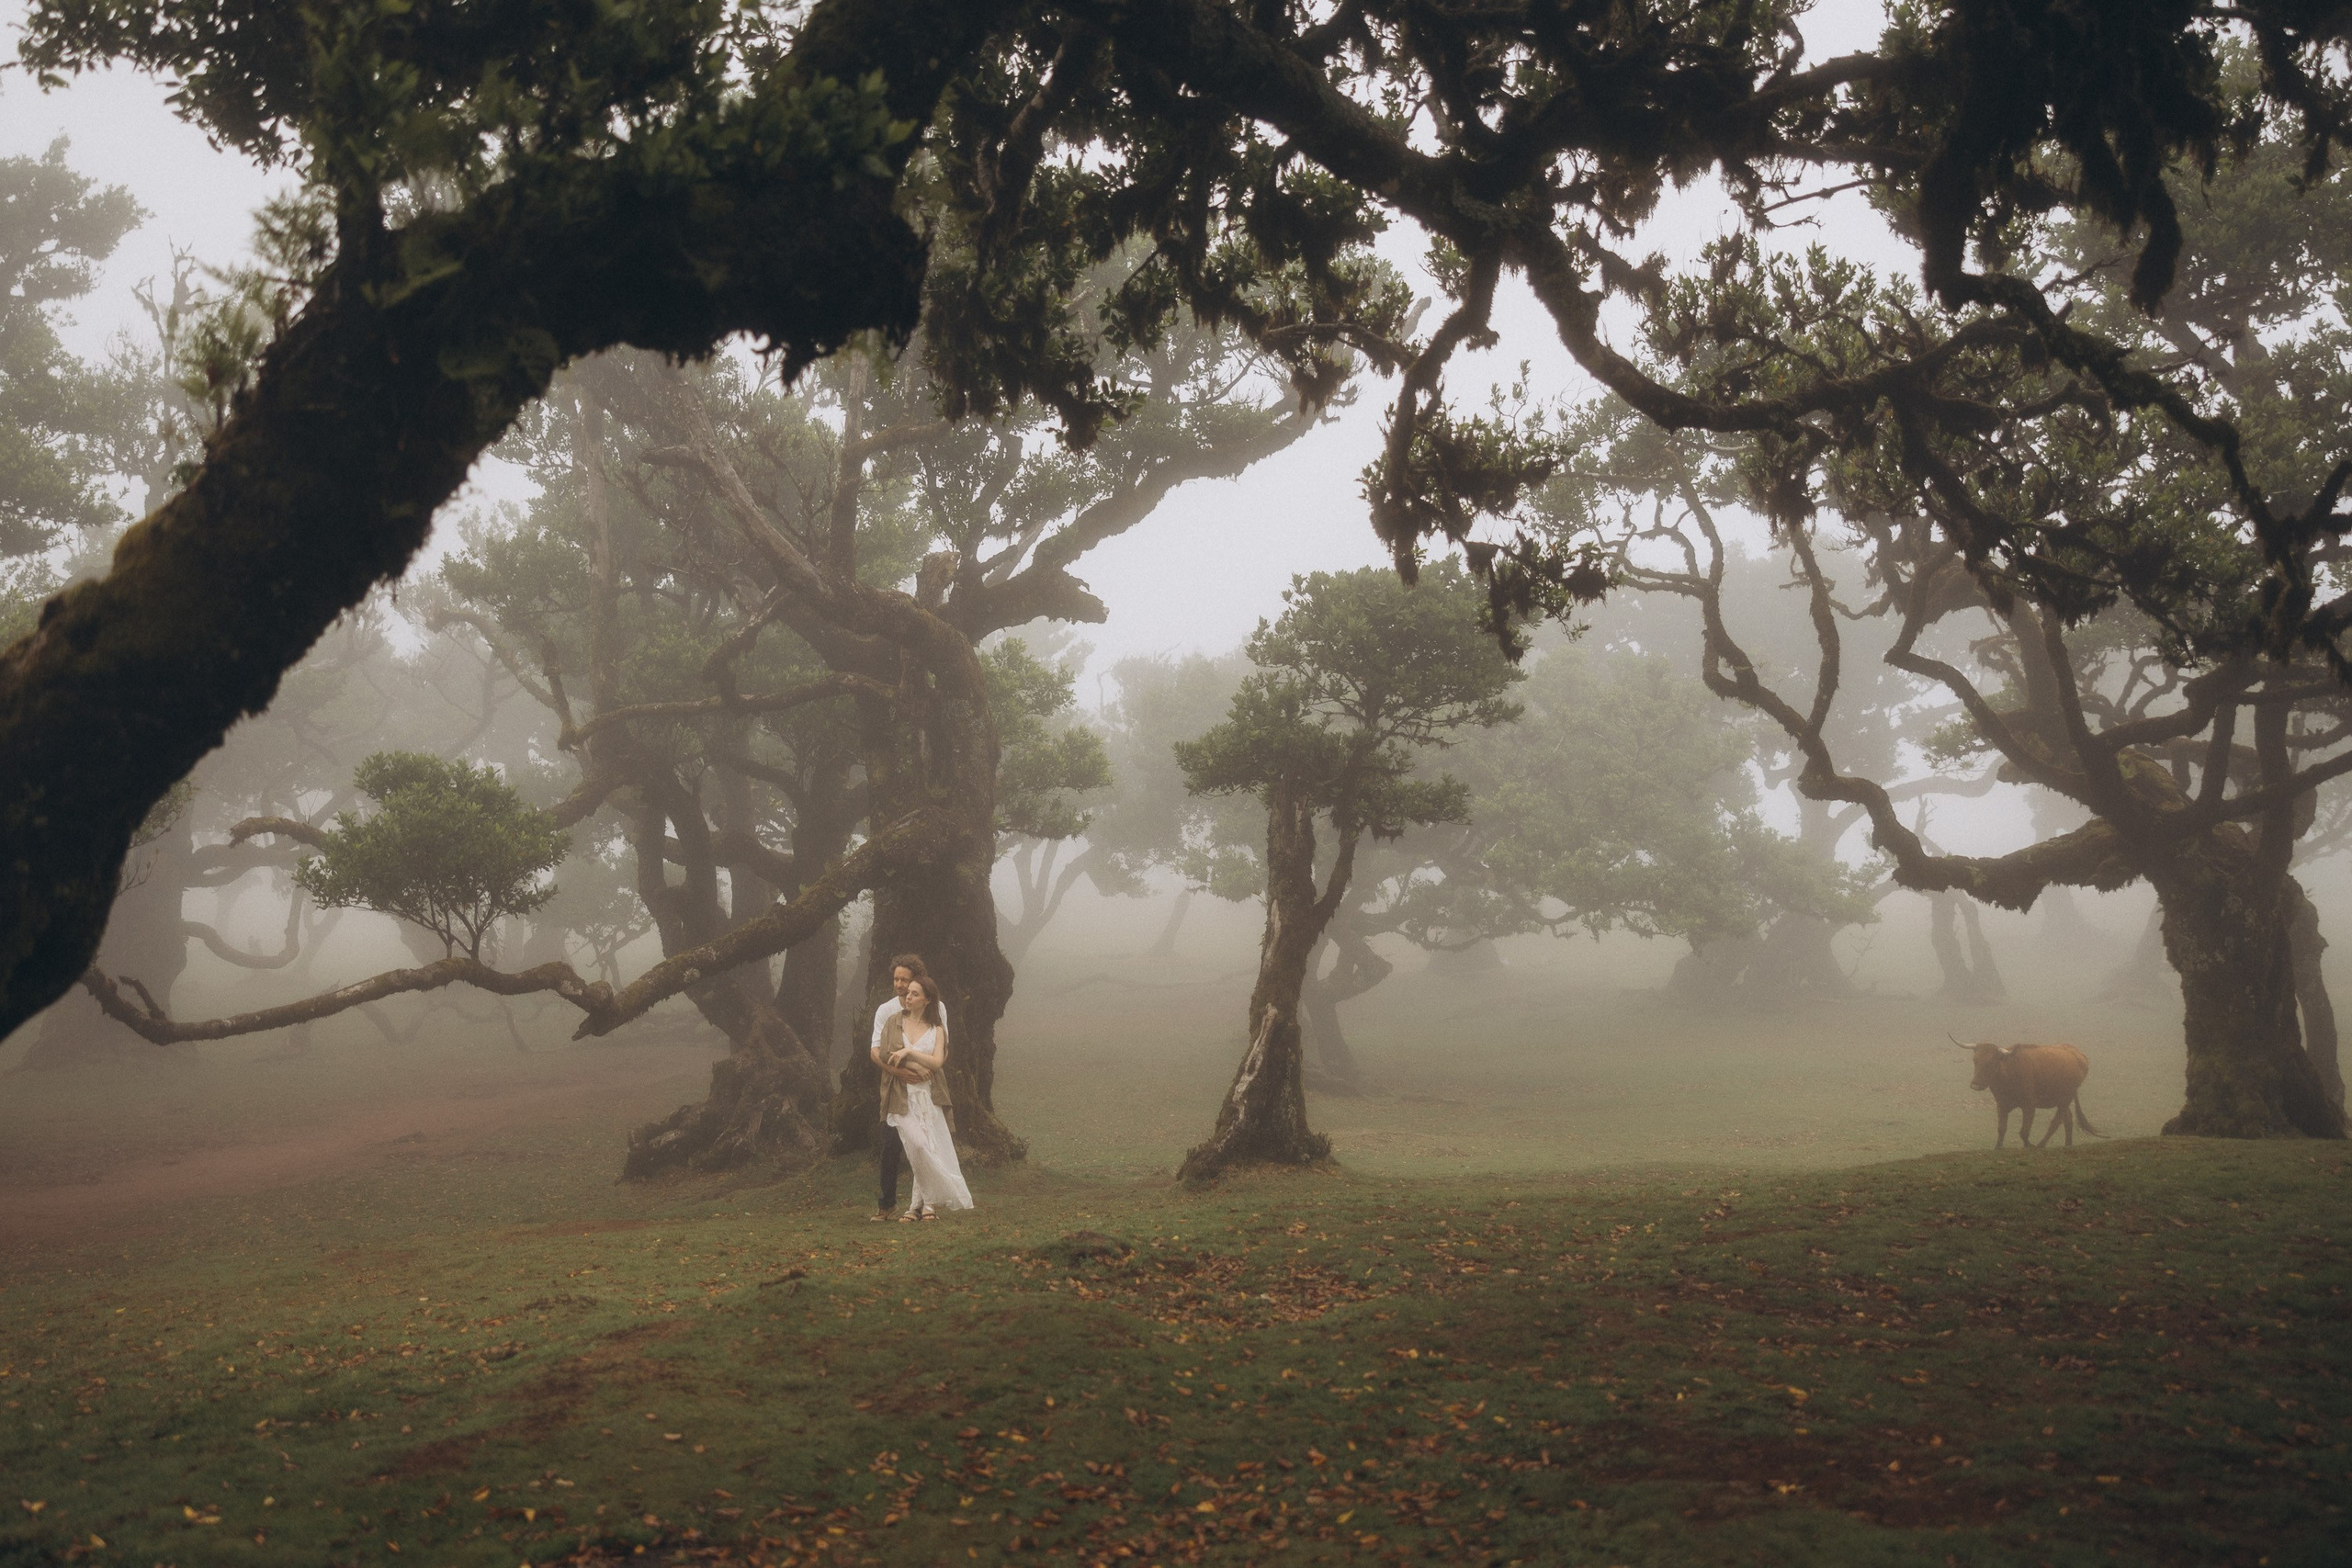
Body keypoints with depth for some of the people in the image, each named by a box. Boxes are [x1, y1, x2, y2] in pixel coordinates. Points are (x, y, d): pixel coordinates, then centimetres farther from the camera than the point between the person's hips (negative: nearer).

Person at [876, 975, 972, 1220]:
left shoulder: (936, 1029, 9)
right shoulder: (895, 1022, 8)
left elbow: (937, 1062, -4)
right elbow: (886, 1056, -2)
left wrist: (908, 1052, -13)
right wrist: (918, 1067, -7)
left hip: (929, 1096, 1)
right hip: (902, 1096, -1)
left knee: (926, 1150, -6)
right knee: (918, 1146, -16)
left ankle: (917, 1204, 2)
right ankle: (929, 1201, -4)